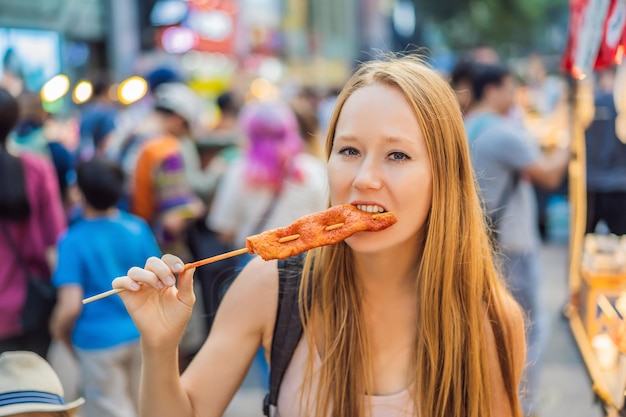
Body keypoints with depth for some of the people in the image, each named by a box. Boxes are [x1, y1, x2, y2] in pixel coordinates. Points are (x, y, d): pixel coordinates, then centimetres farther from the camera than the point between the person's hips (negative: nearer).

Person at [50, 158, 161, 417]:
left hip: (99, 340, -4)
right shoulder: (138, 228, -2)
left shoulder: (74, 240, -14)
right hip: (142, 336, 5)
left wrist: (59, 330, 1)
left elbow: (71, 306, -19)